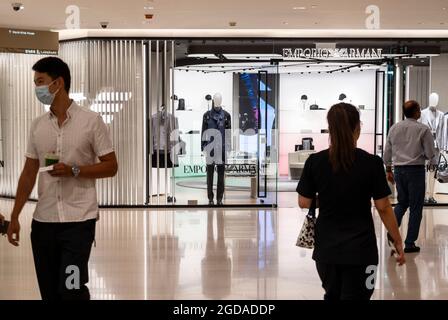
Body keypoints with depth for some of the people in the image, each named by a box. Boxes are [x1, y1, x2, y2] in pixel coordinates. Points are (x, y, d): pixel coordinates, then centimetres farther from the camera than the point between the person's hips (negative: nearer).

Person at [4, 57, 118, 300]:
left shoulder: (91, 121, -5)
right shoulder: (37, 125, 9)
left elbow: (111, 167, -3)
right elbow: (29, 174, 12)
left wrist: (74, 171, -18)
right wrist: (14, 217, 9)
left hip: (79, 220, -5)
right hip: (43, 221, 5)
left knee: (71, 289, -11)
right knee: (49, 292, 9)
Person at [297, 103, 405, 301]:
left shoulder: (315, 162, -6)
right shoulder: (372, 163, -11)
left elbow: (304, 203, 0)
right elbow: (383, 207, -7)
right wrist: (398, 241, 4)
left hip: (326, 247, 3)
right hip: (360, 248, -3)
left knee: (332, 295, 23)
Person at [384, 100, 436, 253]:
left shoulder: (394, 128, 4)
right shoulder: (423, 129, -9)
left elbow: (387, 152, 9)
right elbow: (430, 155, -9)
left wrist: (389, 170, 19)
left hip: (398, 170, 5)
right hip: (416, 170, -4)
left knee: (402, 202, 21)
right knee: (415, 207, 5)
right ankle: (410, 243, 6)